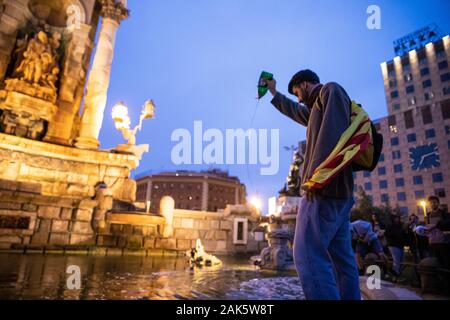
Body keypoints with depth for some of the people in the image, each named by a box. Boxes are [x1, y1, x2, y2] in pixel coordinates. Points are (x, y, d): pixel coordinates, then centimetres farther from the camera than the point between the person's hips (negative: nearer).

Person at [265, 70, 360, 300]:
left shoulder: (331, 90, 2)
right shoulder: (317, 109, 30)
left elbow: (333, 133, -16)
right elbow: (293, 110, 49)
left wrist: (316, 176, -25)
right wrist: (274, 93, 62)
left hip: (325, 188, -10)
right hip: (338, 190, 10)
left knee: (308, 255, -15)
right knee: (341, 257, 6)